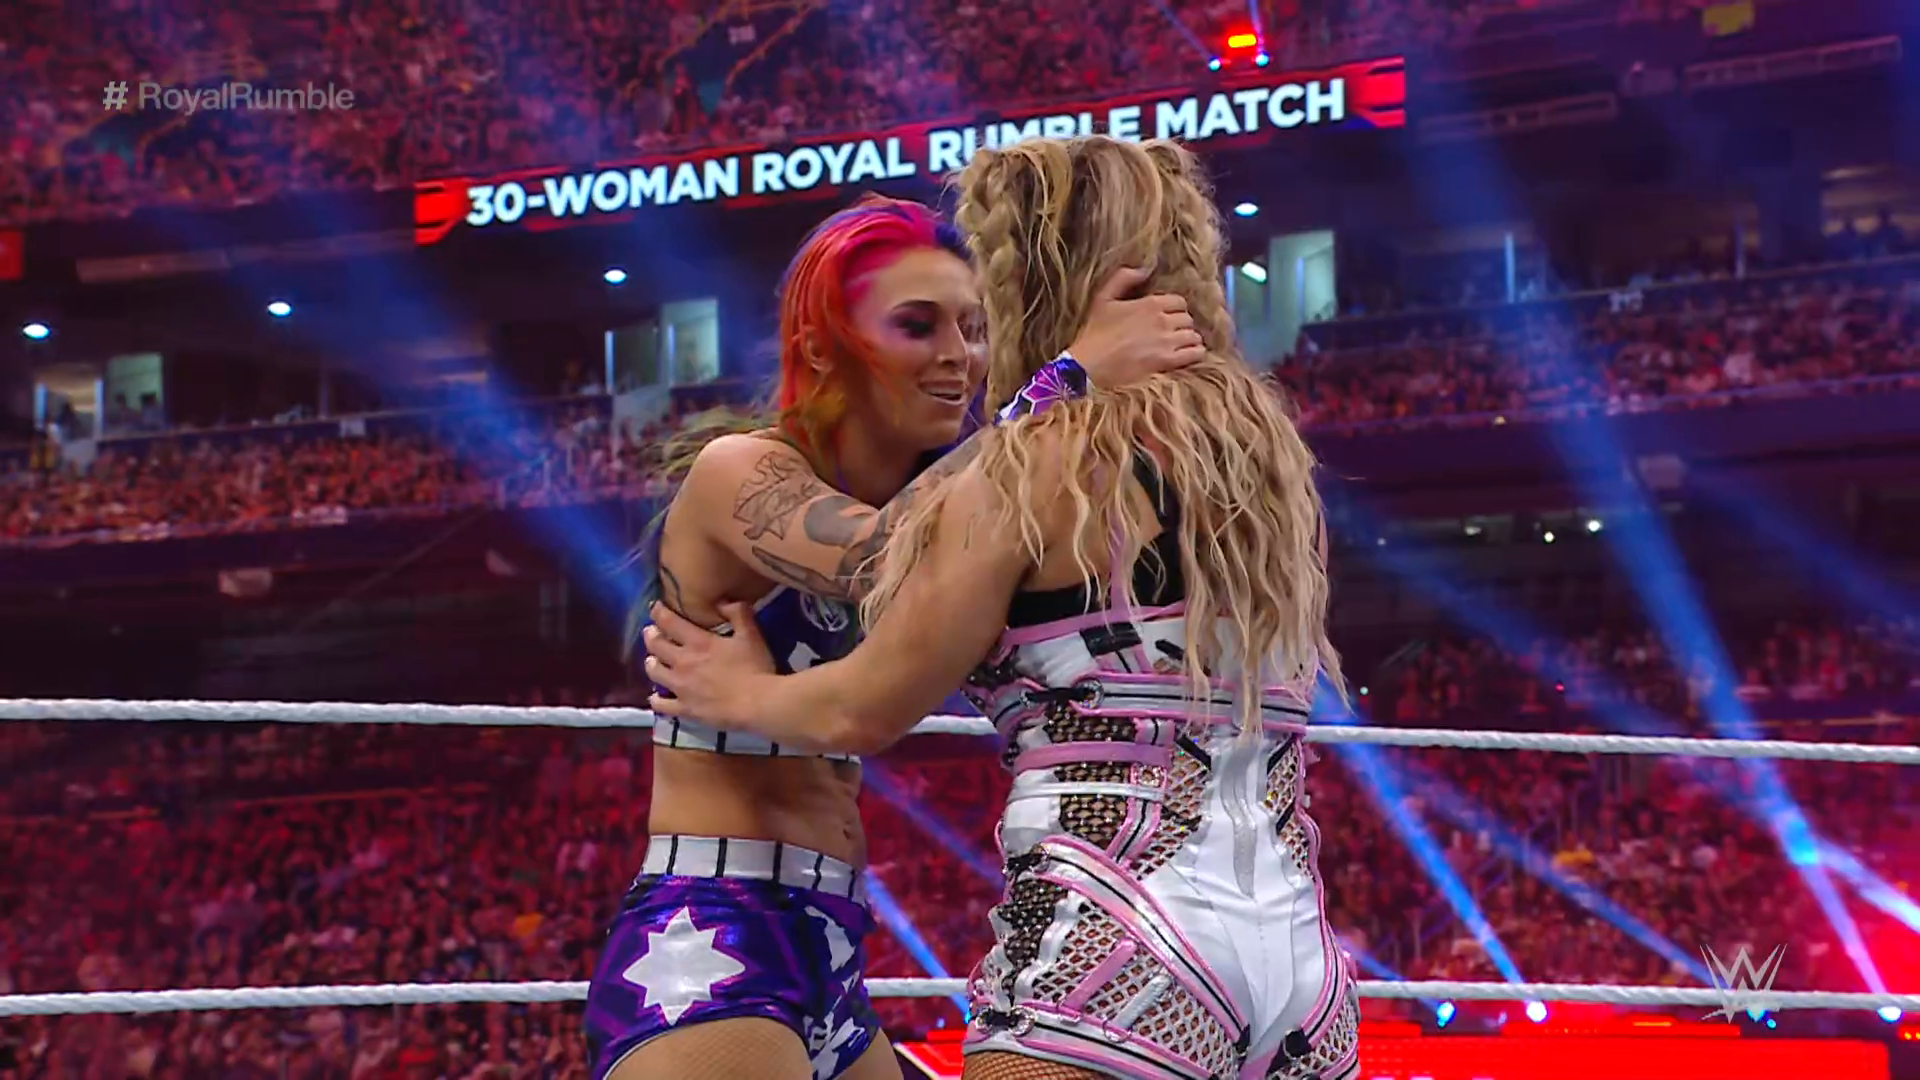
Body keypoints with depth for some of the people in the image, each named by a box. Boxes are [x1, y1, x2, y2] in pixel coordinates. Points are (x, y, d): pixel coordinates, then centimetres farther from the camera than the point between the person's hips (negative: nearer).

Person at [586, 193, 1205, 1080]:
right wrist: (1074, 373, -26)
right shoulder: (741, 473, -9)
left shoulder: (908, 498, 15)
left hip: (828, 967, 9)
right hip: (704, 950, -9)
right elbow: (884, 560, -28)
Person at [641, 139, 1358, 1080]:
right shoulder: (1267, 451, 15)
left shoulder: (1039, 462, -5)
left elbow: (863, 712, 0)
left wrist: (736, 694, 21)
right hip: (1298, 948, 7)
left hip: (1119, 936, -7)